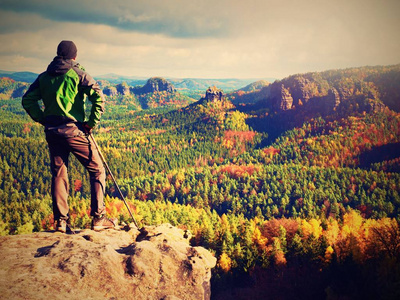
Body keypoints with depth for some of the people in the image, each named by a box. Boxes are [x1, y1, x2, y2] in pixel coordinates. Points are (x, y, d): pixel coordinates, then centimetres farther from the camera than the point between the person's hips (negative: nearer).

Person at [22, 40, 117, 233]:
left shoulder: (44, 77, 11)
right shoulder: (78, 74, -4)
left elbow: (28, 100, 10)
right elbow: (98, 97, -16)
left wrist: (43, 119, 10)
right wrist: (92, 123, -8)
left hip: (52, 132, 5)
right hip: (74, 130, -5)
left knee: (58, 174, 13)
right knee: (97, 171, 5)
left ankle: (60, 221, 11)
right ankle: (98, 218, 1)